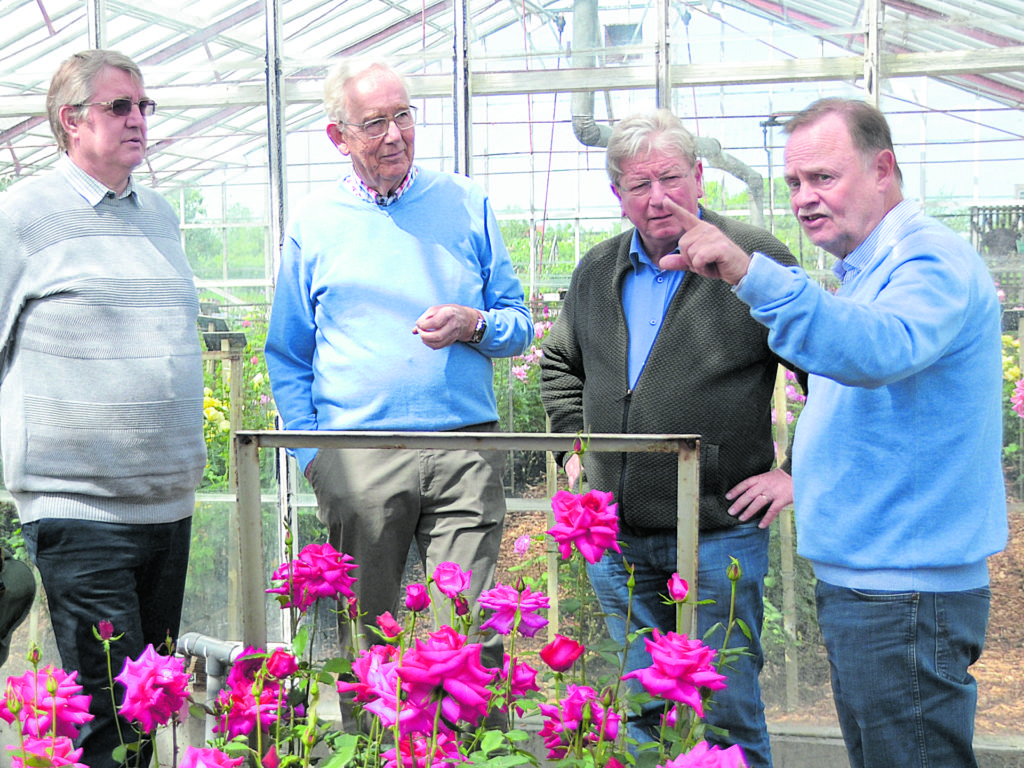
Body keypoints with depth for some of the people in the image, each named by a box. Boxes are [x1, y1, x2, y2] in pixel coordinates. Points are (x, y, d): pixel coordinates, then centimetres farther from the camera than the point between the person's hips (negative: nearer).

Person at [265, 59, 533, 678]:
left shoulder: (466, 204, 9)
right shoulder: (313, 223, 8)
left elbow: (519, 323, 13)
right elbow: (287, 356, 13)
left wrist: (473, 325, -9)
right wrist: (313, 452, 2)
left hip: (465, 449, 0)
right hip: (357, 460, 0)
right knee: (364, 635, 7)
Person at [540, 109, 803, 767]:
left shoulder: (757, 261, -7)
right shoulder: (597, 274, 10)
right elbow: (560, 363, 29)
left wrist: (800, 472, -7)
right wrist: (577, 444, 18)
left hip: (720, 536, -5)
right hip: (617, 540, 5)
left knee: (726, 714, 1)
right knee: (643, 711, 16)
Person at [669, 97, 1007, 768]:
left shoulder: (934, 261, -14)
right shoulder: (863, 273, 18)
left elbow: (879, 351, -38)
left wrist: (753, 275, -46)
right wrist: (800, 477, 17)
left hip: (906, 592, -10)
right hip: (855, 580, 10)